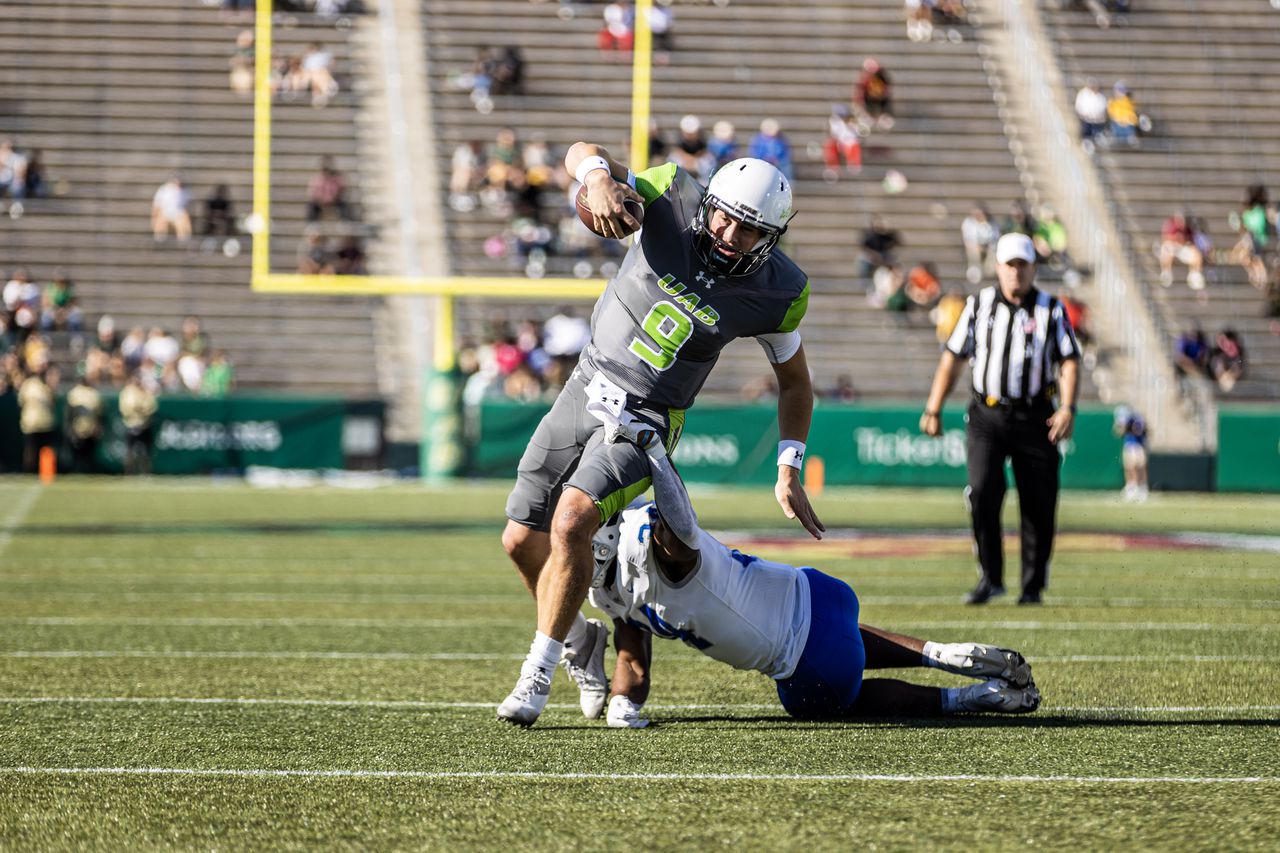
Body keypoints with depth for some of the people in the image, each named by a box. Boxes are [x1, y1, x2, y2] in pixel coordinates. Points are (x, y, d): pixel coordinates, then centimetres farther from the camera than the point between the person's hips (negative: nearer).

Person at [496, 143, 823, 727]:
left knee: (571, 521, -27)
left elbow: (794, 380, 3)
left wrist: (789, 471, -3)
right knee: (522, 541, 7)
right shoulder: (675, 198, -14)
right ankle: (580, 640, 34)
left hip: (647, 420, -3)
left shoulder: (776, 292, -13)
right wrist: (599, 178, -35)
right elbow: (582, 152, -11)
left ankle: (540, 669, -14)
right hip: (587, 388, 3)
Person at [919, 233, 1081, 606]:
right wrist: (933, 410, 6)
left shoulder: (1051, 310, 4)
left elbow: (1069, 362, -1)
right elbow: (953, 358, 11)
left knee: (1038, 504, 0)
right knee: (983, 493, -15)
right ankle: (991, 578, -3)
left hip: (1035, 418, 0)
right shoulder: (979, 305, 8)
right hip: (987, 417, 0)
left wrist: (1067, 408, -16)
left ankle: (1033, 586, 12)